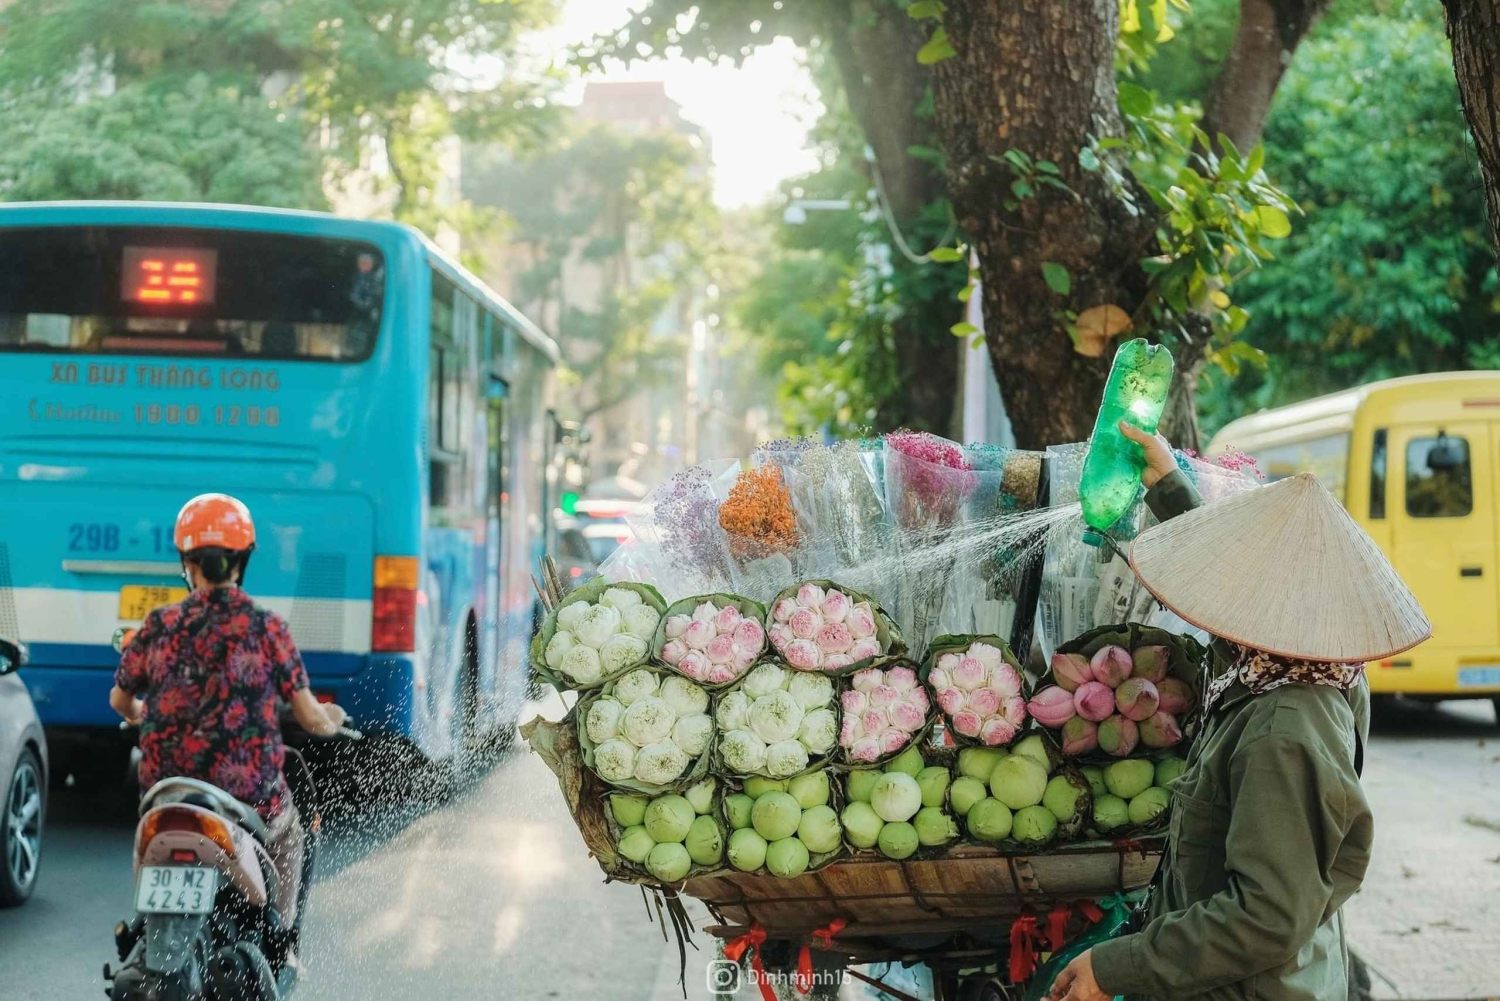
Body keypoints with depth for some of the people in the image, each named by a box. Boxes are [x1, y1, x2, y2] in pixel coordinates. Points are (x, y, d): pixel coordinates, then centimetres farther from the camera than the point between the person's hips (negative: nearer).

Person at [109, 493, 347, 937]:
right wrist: (332, 719, 19)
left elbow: (120, 700, 15)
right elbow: (312, 720, -5)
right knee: (287, 837, 31)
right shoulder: (266, 629, -7)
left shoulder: (159, 627, 0)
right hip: (249, 794, -2)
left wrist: (141, 715, 39)